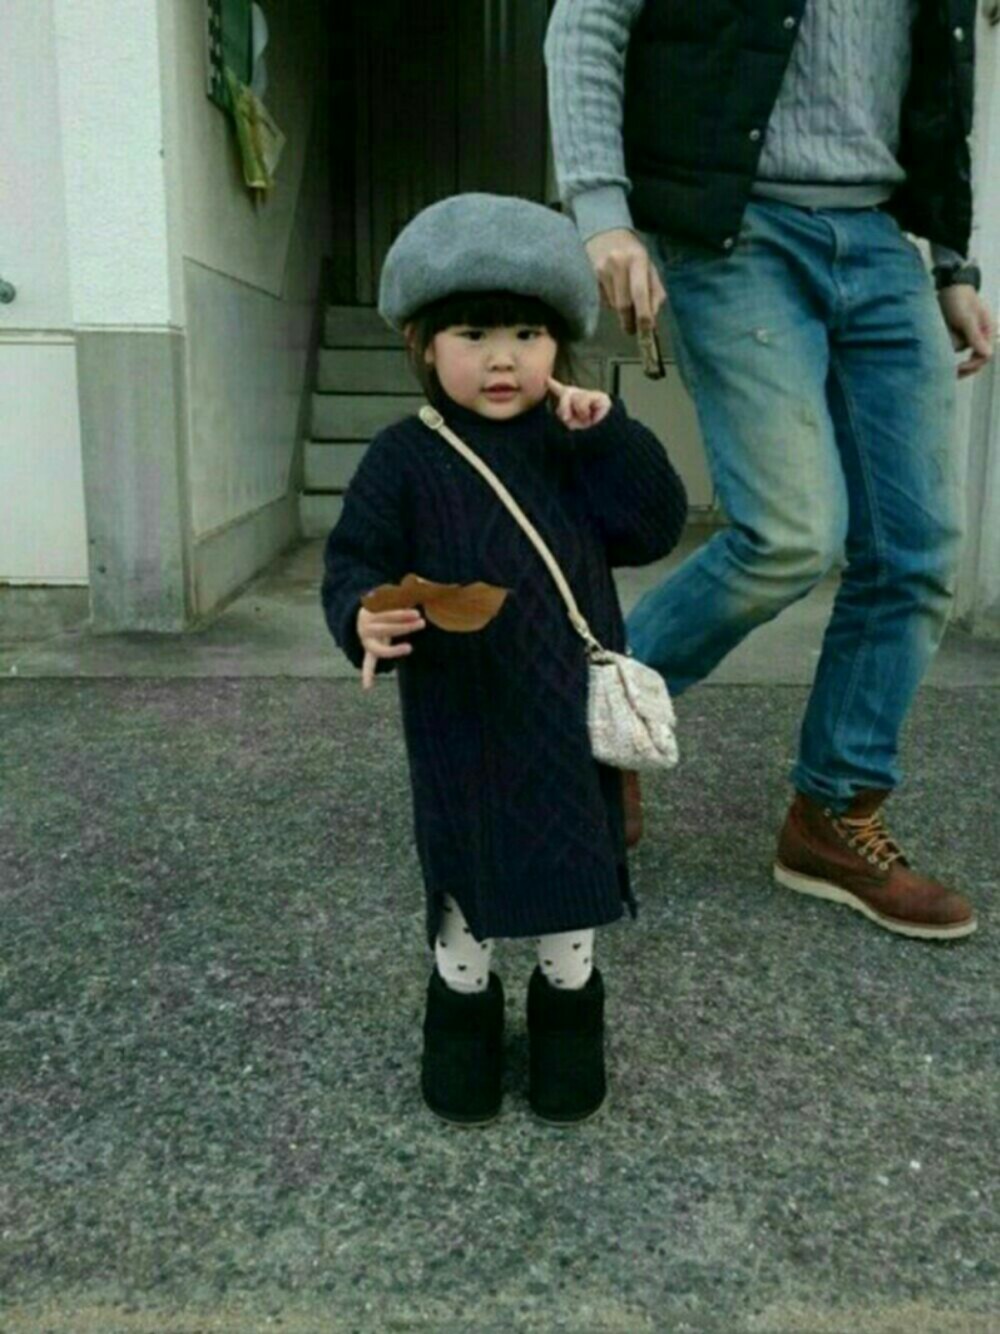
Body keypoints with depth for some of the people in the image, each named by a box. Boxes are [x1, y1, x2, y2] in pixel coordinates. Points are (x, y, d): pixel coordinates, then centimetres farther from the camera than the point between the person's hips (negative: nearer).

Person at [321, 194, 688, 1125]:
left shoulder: (577, 446, 4)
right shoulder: (405, 459, -5)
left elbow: (656, 527, -5)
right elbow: (355, 561, -8)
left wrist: (607, 436, -15)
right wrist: (367, 620, -29)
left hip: (572, 710, 2)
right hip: (460, 718, -2)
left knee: (575, 866, 15)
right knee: (464, 872, 14)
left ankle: (570, 1001, 39)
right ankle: (462, 1004, 38)